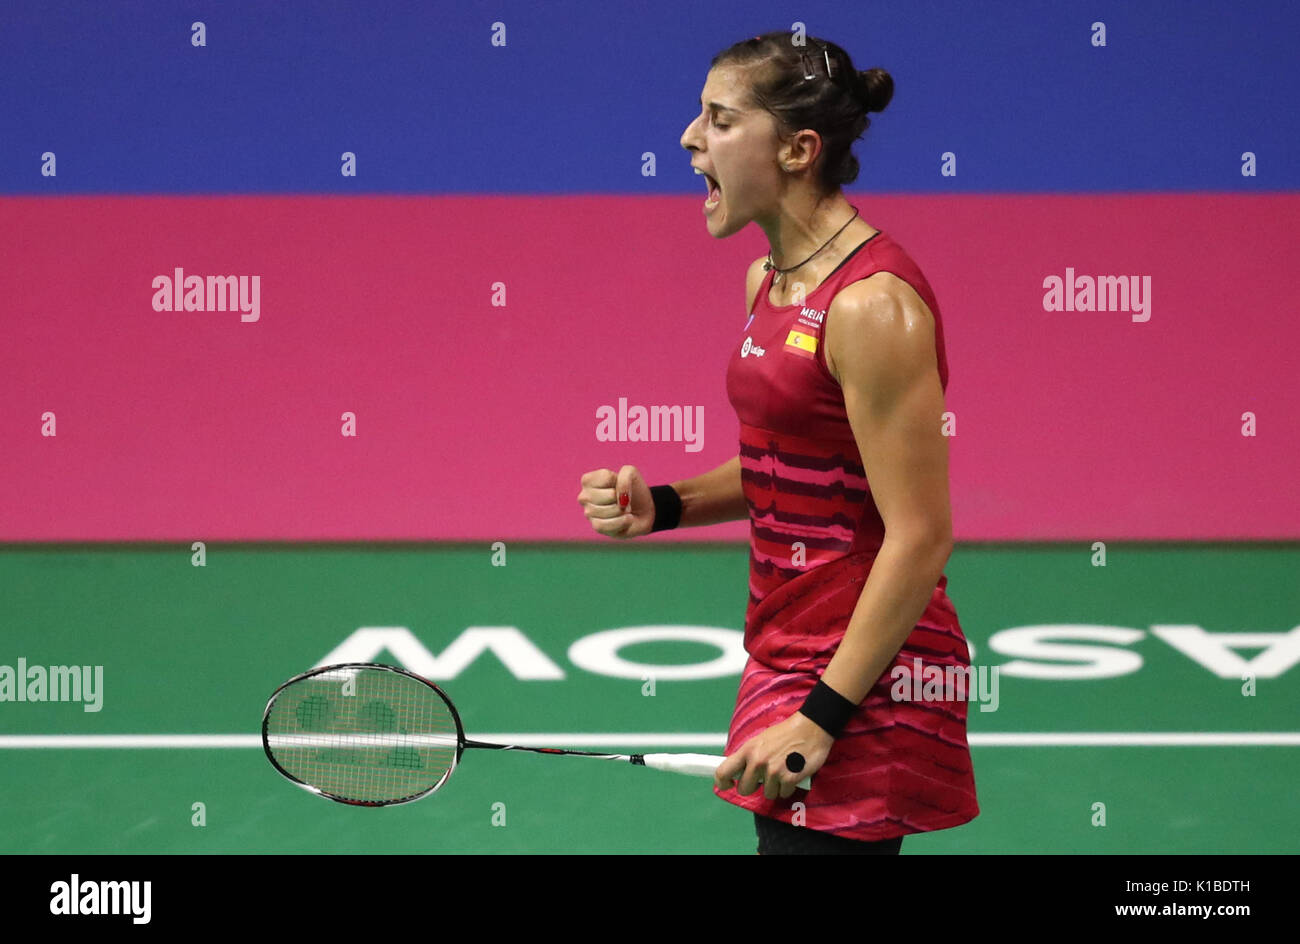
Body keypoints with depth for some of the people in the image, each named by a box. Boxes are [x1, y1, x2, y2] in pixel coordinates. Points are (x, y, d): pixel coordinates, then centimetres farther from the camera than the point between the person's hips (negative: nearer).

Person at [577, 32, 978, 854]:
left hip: (863, 682, -9)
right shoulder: (768, 281, 10)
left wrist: (821, 716, -21)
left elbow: (919, 537, -20)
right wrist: (664, 505, 5)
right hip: (787, 656, 9)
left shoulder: (872, 305, -18)